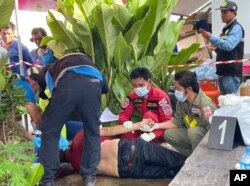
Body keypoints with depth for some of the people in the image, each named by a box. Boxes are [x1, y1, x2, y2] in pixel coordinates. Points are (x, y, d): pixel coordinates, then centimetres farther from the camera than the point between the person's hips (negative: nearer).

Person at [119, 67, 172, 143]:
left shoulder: (160, 96, -20)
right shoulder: (133, 95, -5)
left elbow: (167, 121, -23)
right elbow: (124, 113, -4)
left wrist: (152, 135, -37)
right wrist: (125, 121, -30)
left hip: (159, 134, -4)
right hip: (144, 129, 4)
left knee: (149, 115, -31)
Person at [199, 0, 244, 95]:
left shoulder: (236, 28, -9)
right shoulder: (226, 29, 18)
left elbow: (229, 45, -26)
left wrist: (210, 37, -27)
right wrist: (216, 48, 6)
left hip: (232, 73, -9)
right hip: (223, 72, 9)